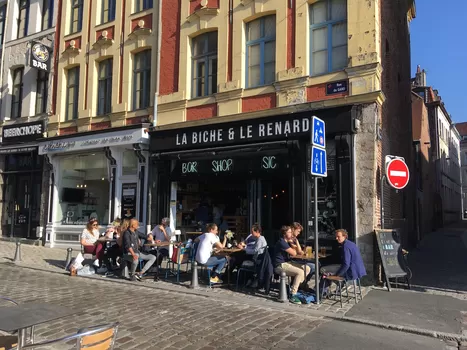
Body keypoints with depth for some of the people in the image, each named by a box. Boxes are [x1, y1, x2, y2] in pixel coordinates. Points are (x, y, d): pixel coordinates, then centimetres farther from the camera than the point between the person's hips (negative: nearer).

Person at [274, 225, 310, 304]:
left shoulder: (286, 242, 16)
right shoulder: (281, 242, -17)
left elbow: (299, 251, 18)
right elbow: (294, 253, -19)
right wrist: (294, 248, 3)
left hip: (286, 263, 10)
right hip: (280, 265, -10)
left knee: (307, 269, 2)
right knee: (300, 272, -28)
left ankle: (295, 287, 4)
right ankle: (292, 295, -23)